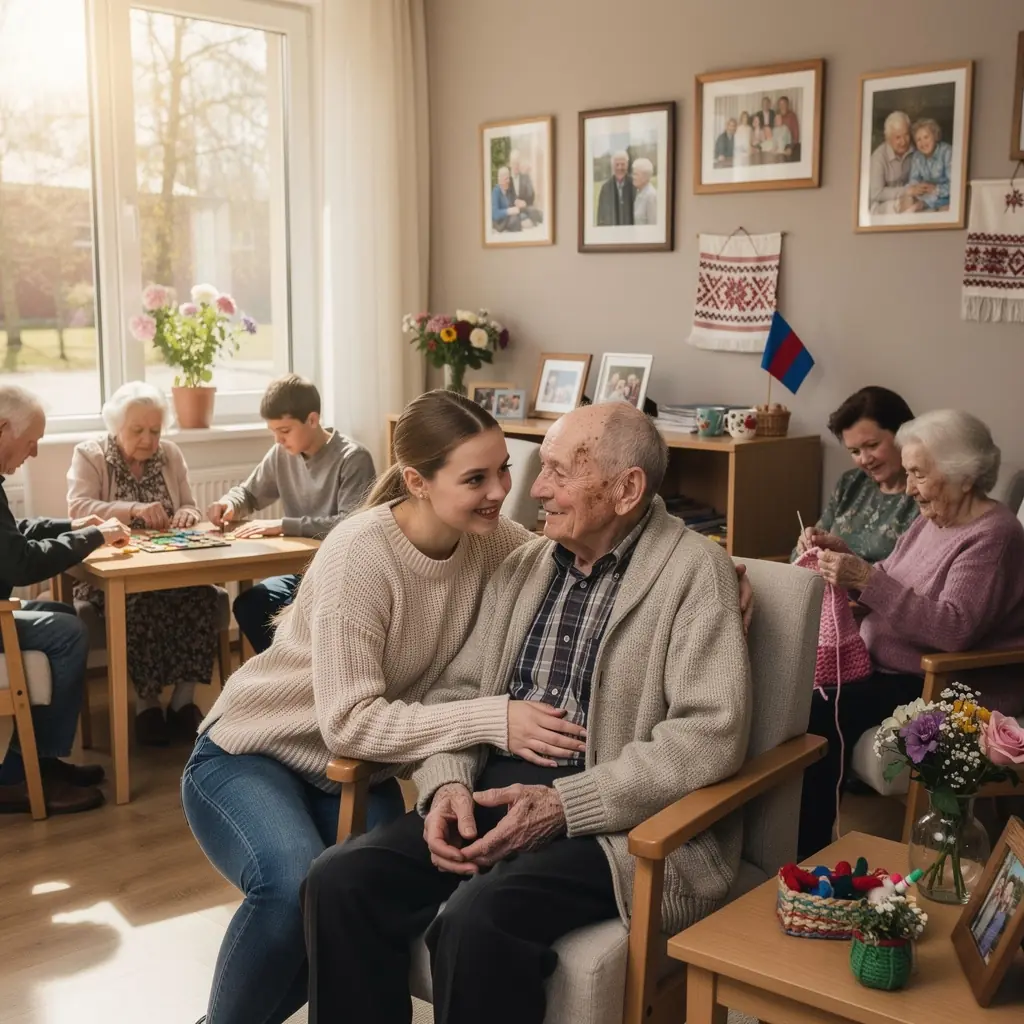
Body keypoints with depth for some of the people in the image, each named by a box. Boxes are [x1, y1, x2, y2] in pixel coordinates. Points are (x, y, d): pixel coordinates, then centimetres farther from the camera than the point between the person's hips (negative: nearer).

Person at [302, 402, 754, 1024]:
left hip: (611, 818, -6)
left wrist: (564, 804, -21)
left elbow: (712, 734, -15)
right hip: (493, 794, 6)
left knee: (476, 920, -31)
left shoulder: (695, 570, -6)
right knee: (342, 879, -15)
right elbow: (458, 692, 14)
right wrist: (449, 784, -8)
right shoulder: (525, 565, 13)